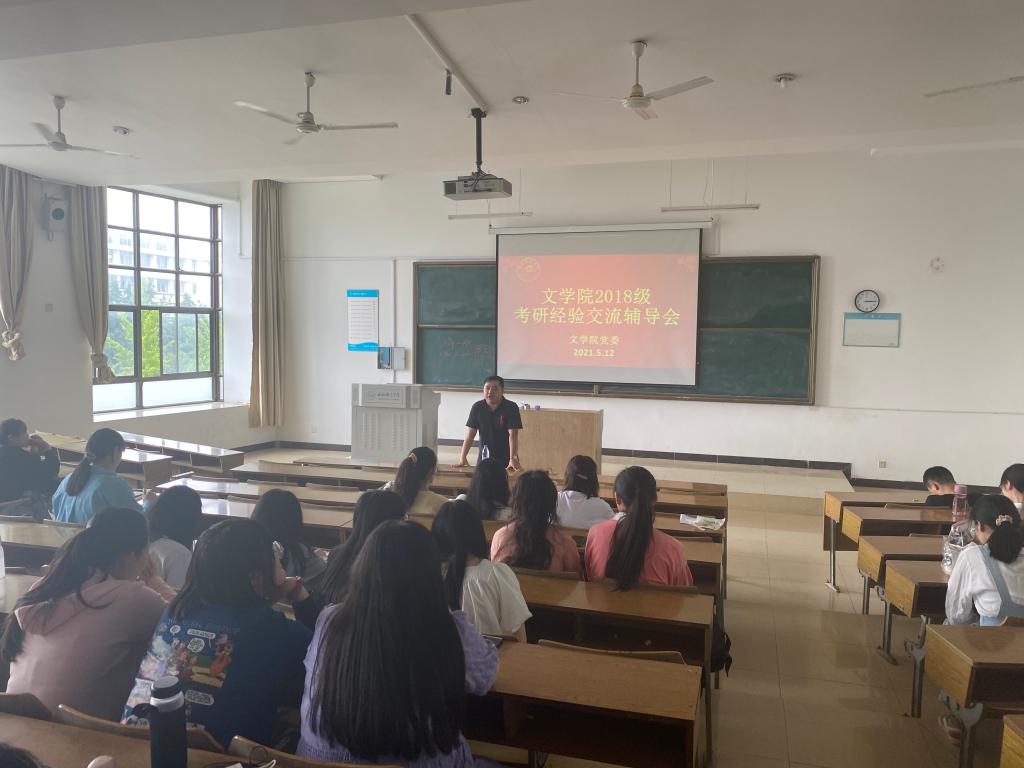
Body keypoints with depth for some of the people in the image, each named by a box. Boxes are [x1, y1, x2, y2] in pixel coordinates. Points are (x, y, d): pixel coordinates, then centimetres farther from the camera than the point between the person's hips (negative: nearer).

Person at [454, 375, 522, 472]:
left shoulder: (511, 408, -12)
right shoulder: (477, 407, -3)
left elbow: (513, 435, -19)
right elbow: (470, 435, -5)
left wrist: (513, 459, -32)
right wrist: (462, 458, -15)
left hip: (506, 460, -3)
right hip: (484, 458, 3)